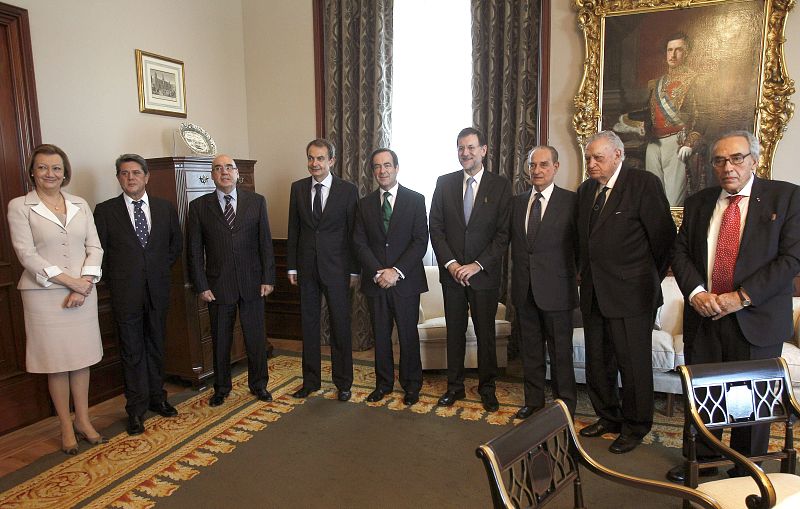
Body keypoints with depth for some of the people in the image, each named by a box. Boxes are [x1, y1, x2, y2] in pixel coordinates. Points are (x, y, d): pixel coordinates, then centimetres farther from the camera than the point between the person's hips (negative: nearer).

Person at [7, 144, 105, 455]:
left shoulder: (80, 205, 8)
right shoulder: (19, 206, -2)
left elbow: (95, 247, 3)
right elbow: (26, 254, -9)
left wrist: (84, 283, -10)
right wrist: (68, 280, -15)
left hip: (82, 293, 3)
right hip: (44, 294, -3)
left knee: (81, 358, 10)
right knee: (56, 361, 6)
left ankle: (83, 420, 25)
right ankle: (66, 426, 20)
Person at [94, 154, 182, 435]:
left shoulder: (165, 207, 5)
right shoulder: (105, 210, -1)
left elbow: (176, 243, 14)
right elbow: (99, 250, 1)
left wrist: (161, 270, 7)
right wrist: (114, 279, -2)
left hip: (158, 289, 3)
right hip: (125, 292, -2)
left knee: (156, 346, 13)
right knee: (132, 351, 4)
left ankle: (157, 398, 27)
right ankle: (136, 409, 14)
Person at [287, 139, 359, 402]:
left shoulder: (348, 190, -3)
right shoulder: (298, 188, 6)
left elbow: (353, 232, -2)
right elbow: (293, 230, 8)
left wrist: (354, 271, -4)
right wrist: (292, 266, 5)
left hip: (336, 267, -3)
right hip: (306, 267, 3)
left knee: (340, 325, 4)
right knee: (309, 324, 11)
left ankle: (343, 382, 19)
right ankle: (310, 381, 25)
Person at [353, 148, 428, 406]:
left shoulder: (415, 200, -1)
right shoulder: (365, 203, 8)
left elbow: (421, 241, -7)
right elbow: (360, 243, 2)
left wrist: (397, 271, -15)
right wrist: (378, 272, -11)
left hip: (406, 280, -2)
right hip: (375, 281, 3)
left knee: (408, 334, 6)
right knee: (380, 334, 11)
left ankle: (411, 385, 22)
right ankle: (383, 383, 27)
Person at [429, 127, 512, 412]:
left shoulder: (500, 185, -3)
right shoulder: (444, 183, 4)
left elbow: (503, 233, -6)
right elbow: (435, 228, 2)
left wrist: (478, 265, -13)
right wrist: (450, 263, -9)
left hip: (484, 273, -2)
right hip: (451, 272, 2)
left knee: (485, 333, 9)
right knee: (454, 332, 11)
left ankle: (487, 388, 25)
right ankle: (455, 386, 25)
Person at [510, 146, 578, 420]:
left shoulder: (571, 201, -6)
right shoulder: (517, 201, 9)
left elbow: (578, 244, -5)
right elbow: (512, 241, 10)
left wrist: (573, 275, -6)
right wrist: (517, 277, 3)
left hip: (555, 289, -4)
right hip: (524, 289, 5)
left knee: (560, 352, 7)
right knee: (530, 350, 15)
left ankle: (565, 406, 23)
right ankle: (533, 401, 30)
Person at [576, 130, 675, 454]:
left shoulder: (644, 184, -10)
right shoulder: (585, 190, 10)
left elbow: (664, 235, -8)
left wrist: (652, 280, 0)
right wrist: (585, 273, 12)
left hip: (631, 294, -6)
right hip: (593, 294, 7)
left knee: (634, 365, 6)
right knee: (597, 363, 15)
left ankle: (636, 427, 25)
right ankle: (608, 418, 34)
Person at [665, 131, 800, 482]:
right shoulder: (697, 203, 9)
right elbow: (680, 252, 8)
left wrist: (741, 297, -16)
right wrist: (695, 292, -9)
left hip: (757, 320, -3)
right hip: (703, 317, 3)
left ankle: (746, 474, 29)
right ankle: (701, 460, 32)